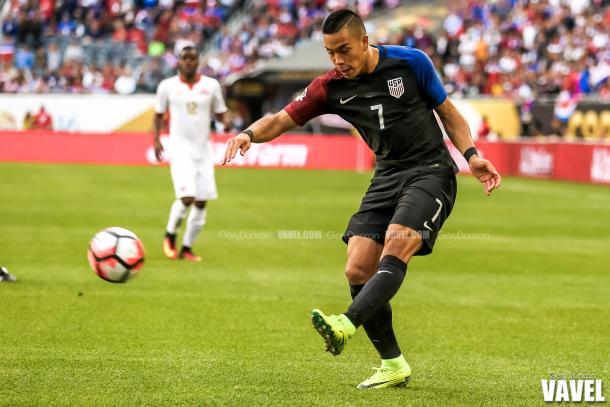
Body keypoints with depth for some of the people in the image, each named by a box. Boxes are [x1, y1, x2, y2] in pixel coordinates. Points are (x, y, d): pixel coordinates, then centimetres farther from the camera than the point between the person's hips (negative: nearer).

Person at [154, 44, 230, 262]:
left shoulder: (211, 85, 3)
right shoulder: (167, 86, 0)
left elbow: (219, 112, 11)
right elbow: (159, 114, 11)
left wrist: (225, 122, -11)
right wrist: (156, 140, 1)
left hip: (203, 148, 3)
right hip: (180, 148, -3)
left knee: (202, 201, 1)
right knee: (187, 197, -18)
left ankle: (187, 247, 16)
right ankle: (170, 235, 8)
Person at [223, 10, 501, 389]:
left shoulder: (411, 62, -7)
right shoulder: (331, 87, 0)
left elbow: (447, 111, 4)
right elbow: (283, 119, 1)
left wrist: (472, 155, -7)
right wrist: (250, 133, -21)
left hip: (431, 171, -5)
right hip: (387, 176, 5)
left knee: (395, 248, -28)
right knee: (358, 270, -7)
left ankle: (346, 325, -40)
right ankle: (393, 364, 3)